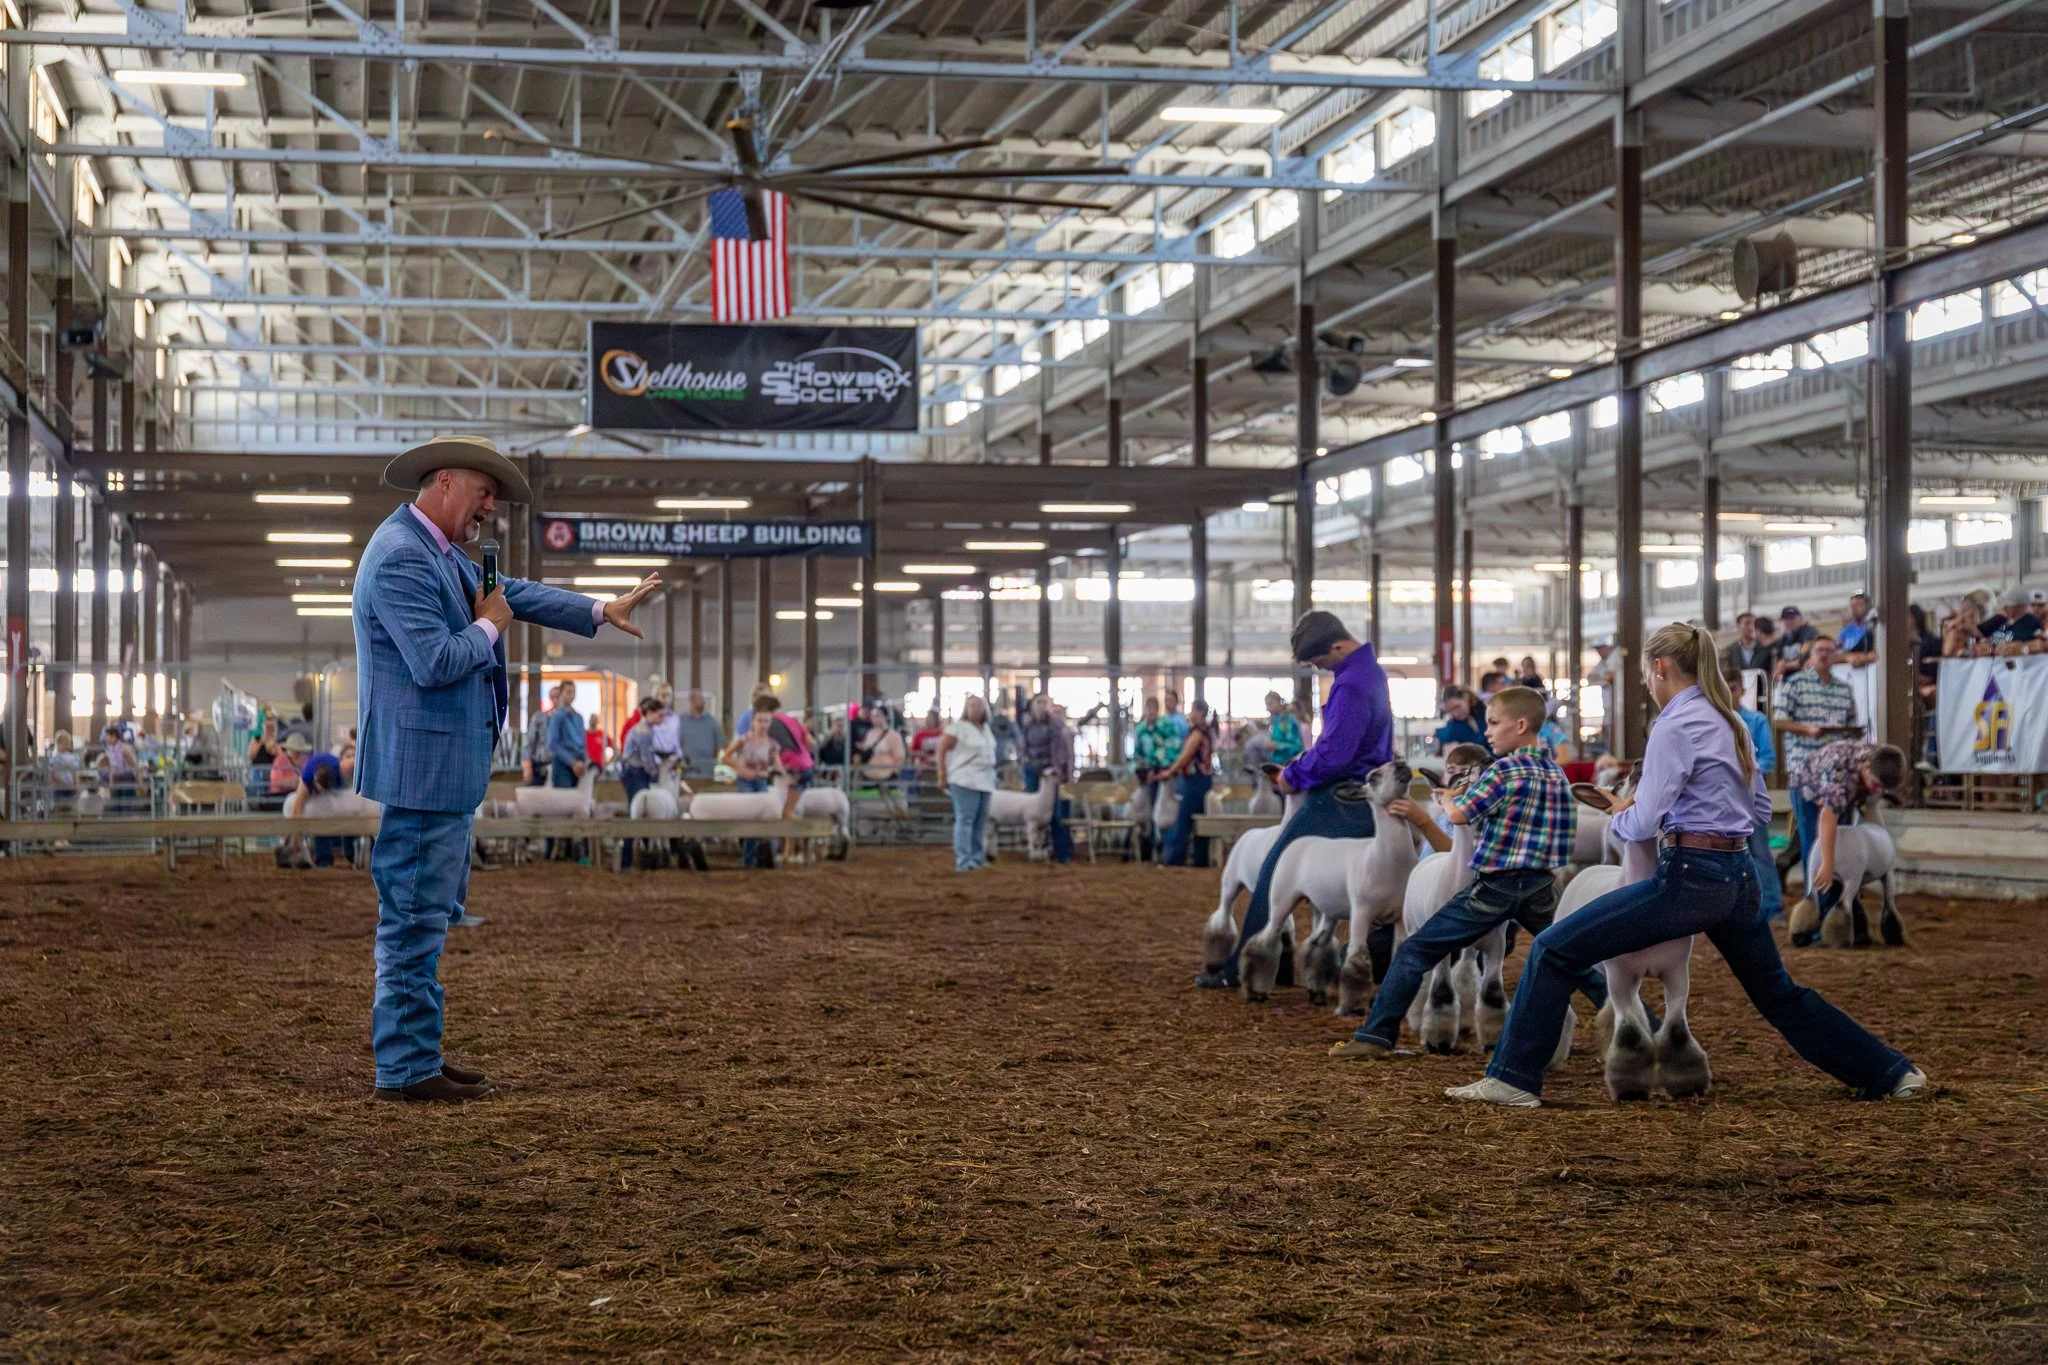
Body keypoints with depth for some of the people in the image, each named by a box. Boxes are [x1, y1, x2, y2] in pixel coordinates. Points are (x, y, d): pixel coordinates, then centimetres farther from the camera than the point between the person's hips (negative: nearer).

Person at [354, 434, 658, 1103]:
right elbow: (436, 662, -25)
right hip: (421, 765, -11)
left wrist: (601, 611, 18)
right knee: (416, 917, -6)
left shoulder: (441, 552, 15)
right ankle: (406, 1068, -1)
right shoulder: (401, 558, -18)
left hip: (445, 765, 11)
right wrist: (489, 628, -8)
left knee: (425, 916, 16)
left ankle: (414, 1053, 23)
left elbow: (512, 593, 23)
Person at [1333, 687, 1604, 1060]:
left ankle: (1376, 1036, -6)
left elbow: (1459, 815, -16)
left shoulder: (1504, 769, -12)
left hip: (1495, 885, -6)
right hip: (1541, 886, 7)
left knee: (1415, 951, -2)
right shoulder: (1557, 774, 10)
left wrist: (1448, 799, 8)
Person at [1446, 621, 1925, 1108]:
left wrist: (1619, 816, 5)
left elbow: (1645, 822, -15)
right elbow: (1761, 808, 24)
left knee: (1553, 950, -6)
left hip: (1690, 878, -9)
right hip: (1738, 877, 9)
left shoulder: (1675, 725, -11)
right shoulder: (1729, 722, 14)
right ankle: (1891, 1074, 29)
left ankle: (1513, 1079, -8)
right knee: (1778, 994, 25)